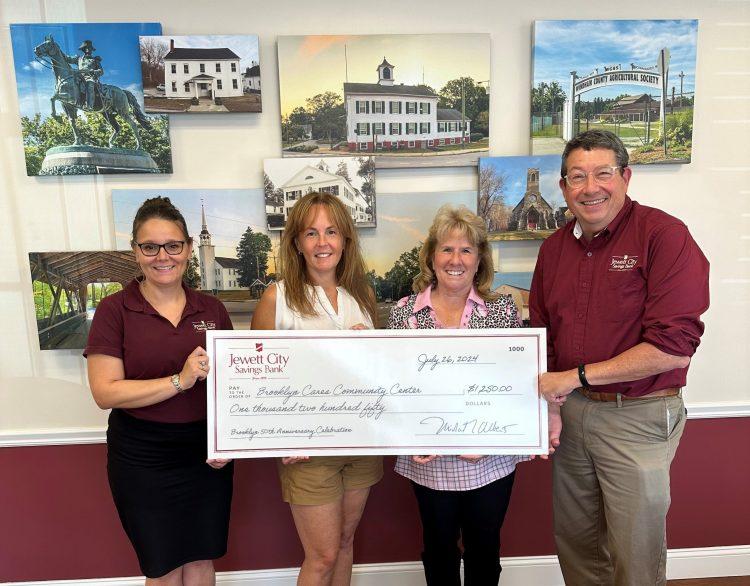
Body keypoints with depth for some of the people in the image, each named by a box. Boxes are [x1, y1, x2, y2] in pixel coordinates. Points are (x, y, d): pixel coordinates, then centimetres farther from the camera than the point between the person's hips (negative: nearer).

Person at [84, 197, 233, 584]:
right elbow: (105, 392, -13)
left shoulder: (212, 309, 2)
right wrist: (180, 381, -23)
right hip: (143, 459, -2)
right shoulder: (114, 310, -7)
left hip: (207, 452, 3)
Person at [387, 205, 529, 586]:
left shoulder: (503, 309, -5)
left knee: (484, 548, 19)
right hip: (429, 460, 0)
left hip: (491, 460, 0)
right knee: (440, 548, 20)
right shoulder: (403, 313, -5)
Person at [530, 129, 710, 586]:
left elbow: (674, 347, -20)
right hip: (571, 411, 5)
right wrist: (548, 389, -4)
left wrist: (576, 376, -17)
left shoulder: (664, 235, -13)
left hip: (638, 416, -5)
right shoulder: (554, 247, 6)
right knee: (574, 542, 20)